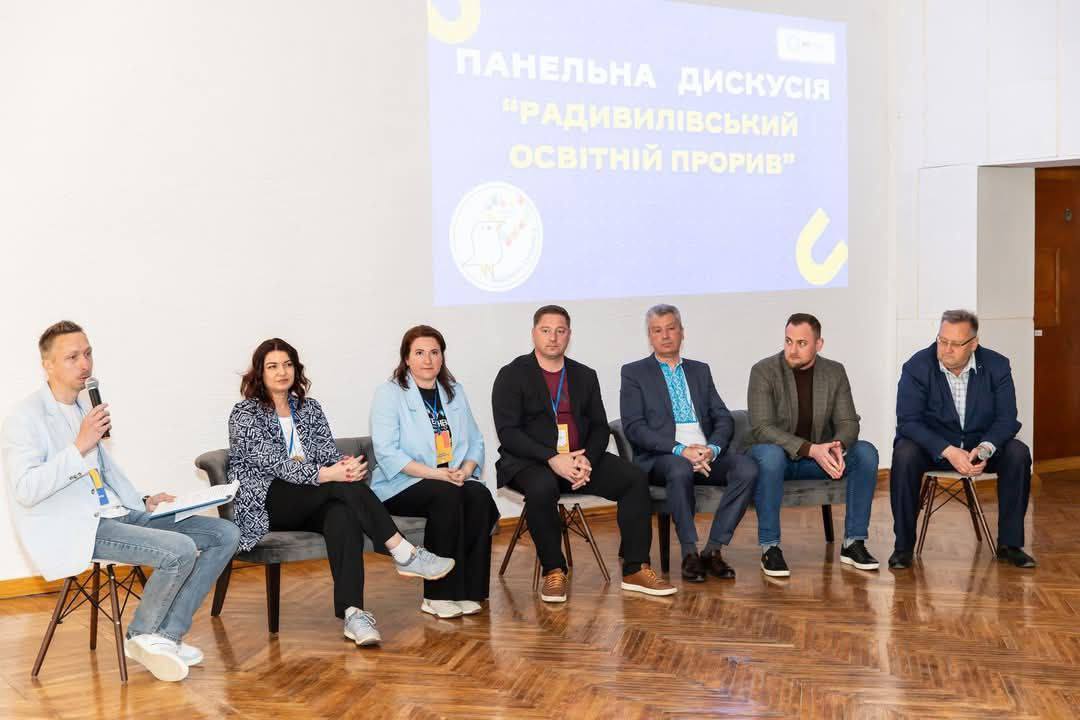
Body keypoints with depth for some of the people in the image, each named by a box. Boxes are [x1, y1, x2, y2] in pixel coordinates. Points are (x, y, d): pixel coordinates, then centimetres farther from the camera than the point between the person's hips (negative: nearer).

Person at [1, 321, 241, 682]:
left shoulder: (84, 407, 17)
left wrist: (143, 503, 15)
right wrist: (79, 446, -24)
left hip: (117, 514, 9)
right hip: (73, 531, -9)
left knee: (224, 534, -4)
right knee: (180, 550, -28)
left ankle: (166, 636, -1)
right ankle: (142, 636, -1)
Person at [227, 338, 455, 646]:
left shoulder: (309, 408, 16)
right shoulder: (244, 414, -2)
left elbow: (330, 454, 6)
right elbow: (276, 464, -16)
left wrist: (345, 466, -21)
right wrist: (327, 475, -31)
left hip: (312, 503, 4)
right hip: (265, 505, -4)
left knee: (343, 515, -34)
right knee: (344, 486, -31)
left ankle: (352, 612, -48)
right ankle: (405, 555, -28)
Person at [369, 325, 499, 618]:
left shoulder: (455, 392, 17)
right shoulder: (389, 393, 0)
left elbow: (475, 442, 14)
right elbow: (386, 453, -12)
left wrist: (466, 470, -9)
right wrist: (435, 474, -22)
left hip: (453, 481, 5)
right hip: (401, 485, -4)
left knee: (480, 495, -27)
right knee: (446, 495, -34)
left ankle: (468, 591, -21)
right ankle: (439, 595, -26)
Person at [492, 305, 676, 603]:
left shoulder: (585, 376, 15)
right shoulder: (512, 376, 0)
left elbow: (600, 427, 11)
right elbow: (507, 432, -10)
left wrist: (587, 459, -12)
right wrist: (552, 458, -21)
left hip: (580, 459, 5)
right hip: (530, 462, -4)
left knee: (635, 478, -16)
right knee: (542, 487, -38)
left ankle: (635, 570, -11)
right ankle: (553, 572, -20)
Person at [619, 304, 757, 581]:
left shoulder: (700, 371, 21)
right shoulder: (634, 373, 8)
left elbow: (724, 419, 12)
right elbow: (633, 427, -5)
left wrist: (712, 449, -11)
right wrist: (679, 450, -18)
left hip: (707, 454, 4)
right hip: (661, 457, -4)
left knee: (747, 467, -25)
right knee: (680, 469, -38)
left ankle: (713, 550, -18)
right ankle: (690, 553, -24)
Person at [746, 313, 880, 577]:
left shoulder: (835, 372, 0)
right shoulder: (764, 371, -13)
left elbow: (848, 422, -2)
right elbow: (761, 428, -21)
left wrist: (838, 447, -27)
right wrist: (811, 449, -33)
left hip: (819, 455, 4)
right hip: (777, 454, -4)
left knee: (866, 452, -20)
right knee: (769, 454, -38)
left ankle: (854, 542, -12)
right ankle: (770, 547, -27)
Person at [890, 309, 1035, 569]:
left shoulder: (997, 366, -8)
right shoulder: (917, 367, -14)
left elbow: (1006, 419, -9)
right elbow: (908, 421, -19)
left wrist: (984, 449, -30)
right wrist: (949, 451, -32)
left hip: (980, 444, 2)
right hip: (932, 444, -2)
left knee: (1018, 454, -25)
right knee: (905, 455, -33)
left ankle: (1010, 544, -12)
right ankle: (903, 546, -21)